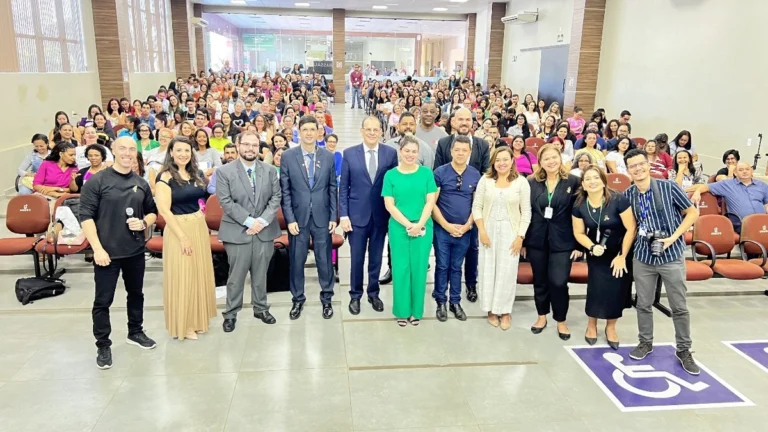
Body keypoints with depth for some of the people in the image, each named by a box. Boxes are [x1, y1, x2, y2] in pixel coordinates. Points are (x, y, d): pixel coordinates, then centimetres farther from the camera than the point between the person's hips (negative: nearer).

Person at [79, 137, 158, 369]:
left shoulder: (141, 183, 6)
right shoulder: (97, 181, -8)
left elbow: (152, 211, 15)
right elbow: (86, 216, -11)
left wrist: (144, 223, -8)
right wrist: (97, 248, -17)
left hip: (136, 250, 5)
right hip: (107, 251, -5)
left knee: (136, 293, 18)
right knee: (103, 301, 4)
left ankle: (135, 332, 36)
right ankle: (103, 345, 17)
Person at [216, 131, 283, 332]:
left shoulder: (270, 170, 6)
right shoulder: (224, 171, -2)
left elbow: (276, 198, 2)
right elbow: (226, 202, -9)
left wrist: (262, 220, -11)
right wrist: (249, 221, -15)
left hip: (265, 231, 3)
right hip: (237, 231, -2)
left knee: (260, 274, 12)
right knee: (236, 276, 4)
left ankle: (261, 308, 27)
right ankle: (231, 314, 17)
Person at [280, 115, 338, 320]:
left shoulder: (328, 156, 2)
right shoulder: (288, 156, -2)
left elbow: (333, 188, 4)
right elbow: (285, 190, -2)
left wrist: (334, 217, 0)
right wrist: (290, 219, -8)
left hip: (322, 217, 1)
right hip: (298, 217, 0)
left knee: (324, 260, 8)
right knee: (297, 261, 9)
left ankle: (326, 299, 25)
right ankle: (298, 299, 26)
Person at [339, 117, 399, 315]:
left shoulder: (391, 153, -1)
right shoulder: (349, 153, -2)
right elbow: (343, 187, 0)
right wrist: (343, 215, -6)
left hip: (381, 215, 1)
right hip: (357, 214, -1)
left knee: (376, 258, 13)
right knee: (357, 258, 8)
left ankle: (373, 293, 30)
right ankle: (355, 295, 26)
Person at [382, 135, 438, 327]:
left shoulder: (426, 173, 3)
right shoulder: (391, 175, 1)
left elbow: (430, 201, -1)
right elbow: (389, 205, -4)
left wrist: (419, 224, -13)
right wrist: (408, 225, -13)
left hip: (423, 228, 1)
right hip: (399, 228, -1)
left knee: (419, 268, 6)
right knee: (400, 268, 3)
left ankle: (416, 311, 19)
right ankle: (402, 311, 16)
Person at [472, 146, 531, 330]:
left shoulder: (521, 182, -3)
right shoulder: (485, 180, 0)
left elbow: (526, 212, -2)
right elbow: (477, 207, 0)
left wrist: (520, 236, -8)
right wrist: (482, 231, -8)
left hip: (510, 232, -1)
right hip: (488, 231, 1)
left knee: (507, 272, 2)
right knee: (488, 270, 8)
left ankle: (505, 311, 17)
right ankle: (491, 309, 23)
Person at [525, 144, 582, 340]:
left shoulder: (573, 182, -4)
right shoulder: (532, 182, 1)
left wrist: (579, 243, -6)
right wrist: (523, 241, 3)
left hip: (562, 241, -2)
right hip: (537, 240, 2)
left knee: (558, 282, -4)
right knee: (540, 281, 12)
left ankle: (561, 320, 19)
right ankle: (542, 316, 32)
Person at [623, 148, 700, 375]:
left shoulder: (669, 187, -10)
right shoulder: (627, 195, -2)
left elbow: (693, 212, -4)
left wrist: (673, 237, -13)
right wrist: (638, 233, -5)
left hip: (671, 255, -2)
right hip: (643, 256, 2)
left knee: (679, 306, 7)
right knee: (643, 304, 11)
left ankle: (684, 350, 23)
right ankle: (645, 342, 30)